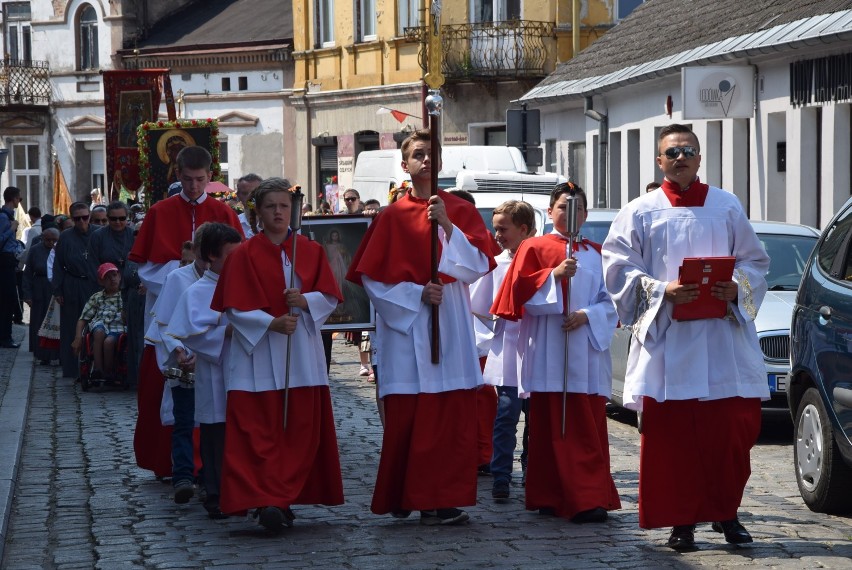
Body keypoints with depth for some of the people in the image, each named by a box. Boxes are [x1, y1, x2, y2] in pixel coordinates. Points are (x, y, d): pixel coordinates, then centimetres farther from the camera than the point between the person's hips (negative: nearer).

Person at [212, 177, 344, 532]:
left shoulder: (311, 251, 9)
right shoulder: (244, 256, 0)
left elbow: (330, 297, 6)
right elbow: (235, 308, -5)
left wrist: (305, 300, -14)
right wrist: (272, 322, -19)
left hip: (302, 355, 3)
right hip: (258, 355, -3)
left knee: (300, 430, 2)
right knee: (259, 432, -10)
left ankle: (282, 497, 10)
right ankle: (268, 502, -16)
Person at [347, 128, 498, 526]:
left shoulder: (461, 211, 9)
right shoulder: (392, 217, 5)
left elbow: (479, 266, -3)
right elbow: (372, 277, 2)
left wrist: (448, 226, -14)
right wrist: (417, 294, -10)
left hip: (451, 328, 1)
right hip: (406, 327, -1)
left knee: (450, 416, -5)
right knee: (406, 417, -3)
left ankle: (442, 500, 1)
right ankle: (401, 498, 7)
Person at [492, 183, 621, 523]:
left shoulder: (595, 254, 15)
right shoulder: (535, 248, 6)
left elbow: (609, 300, 10)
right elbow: (520, 288, -6)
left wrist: (587, 315, -9)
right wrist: (555, 274, -18)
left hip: (586, 351, 3)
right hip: (547, 352, -3)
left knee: (589, 428, -2)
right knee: (551, 427, -2)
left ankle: (588, 499, -1)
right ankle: (548, 497, 2)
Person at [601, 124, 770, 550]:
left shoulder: (727, 207, 12)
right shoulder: (640, 212, 6)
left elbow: (755, 261, 12)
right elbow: (619, 268, -1)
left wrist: (737, 288, -8)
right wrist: (661, 290, -15)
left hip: (723, 341, 1)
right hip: (667, 340, -1)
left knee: (732, 429, -1)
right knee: (671, 434, -4)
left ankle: (725, 513, 15)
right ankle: (682, 521, 4)